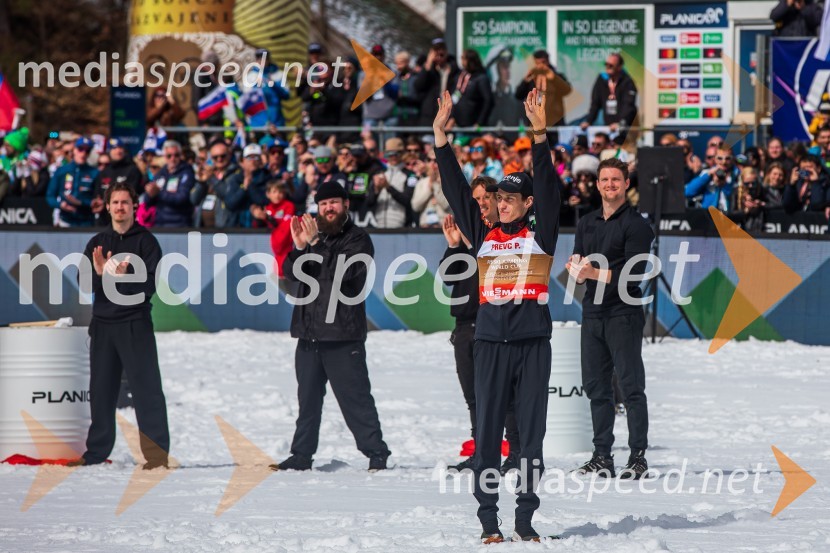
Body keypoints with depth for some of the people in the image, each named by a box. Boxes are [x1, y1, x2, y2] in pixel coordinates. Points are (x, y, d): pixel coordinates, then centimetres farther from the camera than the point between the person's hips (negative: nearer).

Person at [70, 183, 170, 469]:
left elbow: (150, 285, -9)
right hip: (102, 324, 4)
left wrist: (125, 276, -24)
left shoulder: (145, 241, -1)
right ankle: (96, 451, 14)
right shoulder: (97, 243, 12)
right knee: (101, 389, 7)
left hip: (135, 324, -4)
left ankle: (157, 453, -10)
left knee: (146, 387, -8)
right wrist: (99, 272, -16)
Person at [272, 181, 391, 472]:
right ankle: (302, 455, 14)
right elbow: (292, 274, 6)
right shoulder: (312, 233, 17)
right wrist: (300, 248, -12)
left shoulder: (358, 239, -1)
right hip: (309, 333, 6)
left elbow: (344, 270, -17)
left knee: (355, 397, -8)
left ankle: (376, 453, -5)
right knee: (308, 398, 10)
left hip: (343, 335, -6)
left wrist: (315, 244, -23)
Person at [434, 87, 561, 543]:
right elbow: (456, 190, 7)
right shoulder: (484, 236, 11)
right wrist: (440, 134, 0)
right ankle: (488, 519, 3)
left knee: (532, 432, 1)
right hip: (491, 344, 2)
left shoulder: (540, 236, 5)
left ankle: (526, 518, 6)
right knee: (487, 431, 0)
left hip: (533, 343, -2)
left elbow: (547, 187, -6)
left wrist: (539, 134, -17)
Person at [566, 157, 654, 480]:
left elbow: (634, 273, -13)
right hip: (593, 312, 7)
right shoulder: (587, 223, 16)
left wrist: (595, 273, -22)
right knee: (596, 386, 8)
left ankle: (638, 456, -5)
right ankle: (602, 457, 14)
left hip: (624, 313, -7)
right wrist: (577, 271, -10)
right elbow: (578, 273, 14)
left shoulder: (635, 224, -5)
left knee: (631, 386, -6)